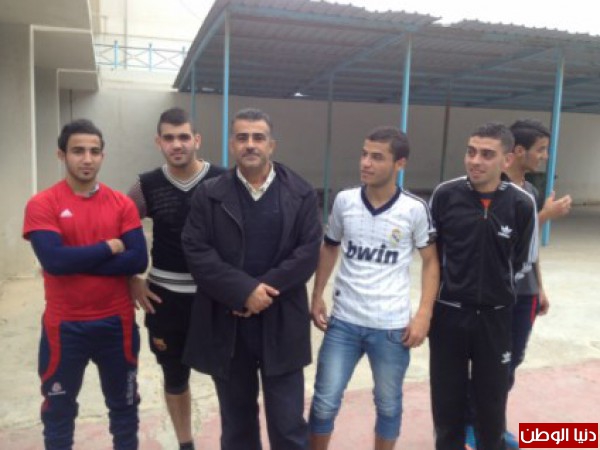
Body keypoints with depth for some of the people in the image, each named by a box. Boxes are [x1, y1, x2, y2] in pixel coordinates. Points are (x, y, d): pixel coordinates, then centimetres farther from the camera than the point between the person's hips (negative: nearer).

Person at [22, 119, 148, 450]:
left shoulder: (122, 203, -1)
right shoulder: (41, 204, -8)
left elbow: (138, 261, -10)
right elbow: (53, 260, -21)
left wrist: (78, 261, -15)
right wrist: (109, 248, -13)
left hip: (117, 322, 2)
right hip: (64, 325, -2)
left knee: (124, 404, 18)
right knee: (59, 408, 16)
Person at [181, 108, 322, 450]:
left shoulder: (301, 194, 2)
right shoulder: (209, 194, 2)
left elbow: (308, 252, -6)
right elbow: (197, 251, -7)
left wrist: (265, 288, -16)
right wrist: (244, 290, -17)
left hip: (282, 324, -1)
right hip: (225, 324, 1)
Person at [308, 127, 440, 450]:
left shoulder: (415, 209, -8)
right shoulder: (344, 201, -2)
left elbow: (431, 262, 1)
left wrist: (424, 315, -7)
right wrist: (317, 297, 4)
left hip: (392, 327, -1)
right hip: (343, 321, 2)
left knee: (388, 405, 16)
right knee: (325, 402, 8)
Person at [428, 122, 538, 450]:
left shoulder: (521, 204, -10)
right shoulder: (445, 195, -10)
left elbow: (523, 263, 3)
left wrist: (493, 287, 5)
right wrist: (454, 284, 6)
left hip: (495, 316, 0)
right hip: (447, 313, 0)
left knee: (492, 398, 15)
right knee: (447, 399, 13)